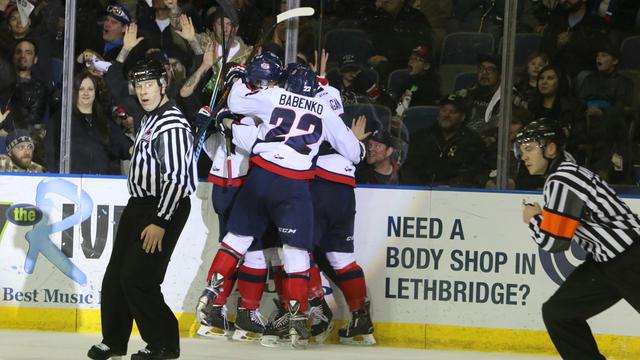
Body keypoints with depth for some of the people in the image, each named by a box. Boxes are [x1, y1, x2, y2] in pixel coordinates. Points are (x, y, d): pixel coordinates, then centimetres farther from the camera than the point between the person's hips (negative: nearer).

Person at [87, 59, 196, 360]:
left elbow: (176, 177, -24)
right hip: (139, 205, 10)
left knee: (136, 279, -12)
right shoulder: (149, 118, 13)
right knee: (116, 276, 10)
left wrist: (160, 222, -24)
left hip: (164, 209, -10)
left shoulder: (172, 125, -19)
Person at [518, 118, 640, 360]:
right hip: (606, 263, 10)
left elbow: (553, 241, -17)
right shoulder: (565, 173, 14)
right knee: (557, 312, 8)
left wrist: (533, 219, 0)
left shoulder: (562, 181, -17)